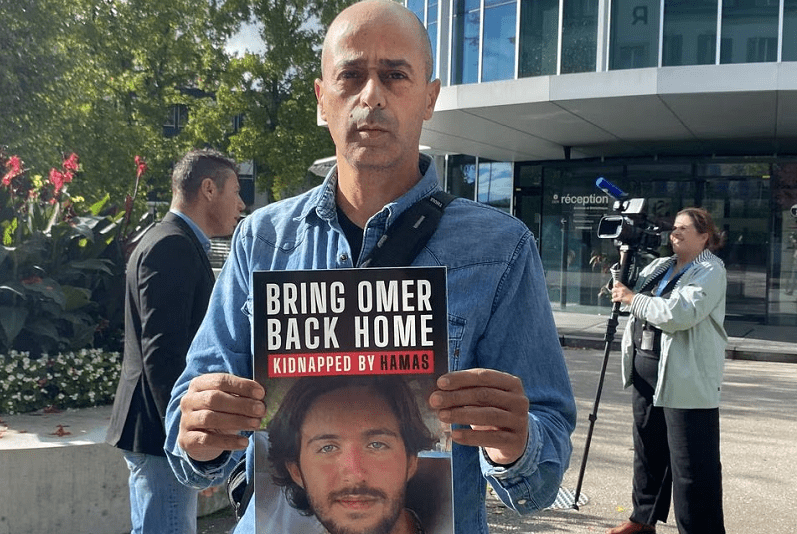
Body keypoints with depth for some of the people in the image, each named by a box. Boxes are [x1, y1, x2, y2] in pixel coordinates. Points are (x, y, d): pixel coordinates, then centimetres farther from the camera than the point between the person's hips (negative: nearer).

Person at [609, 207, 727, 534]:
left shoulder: (710, 271, -9)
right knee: (648, 451, 18)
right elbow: (629, 293, 25)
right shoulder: (659, 266, 14)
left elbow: (678, 314, -24)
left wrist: (633, 299, -15)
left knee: (691, 464, -3)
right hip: (646, 372, 8)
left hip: (687, 379, -8)